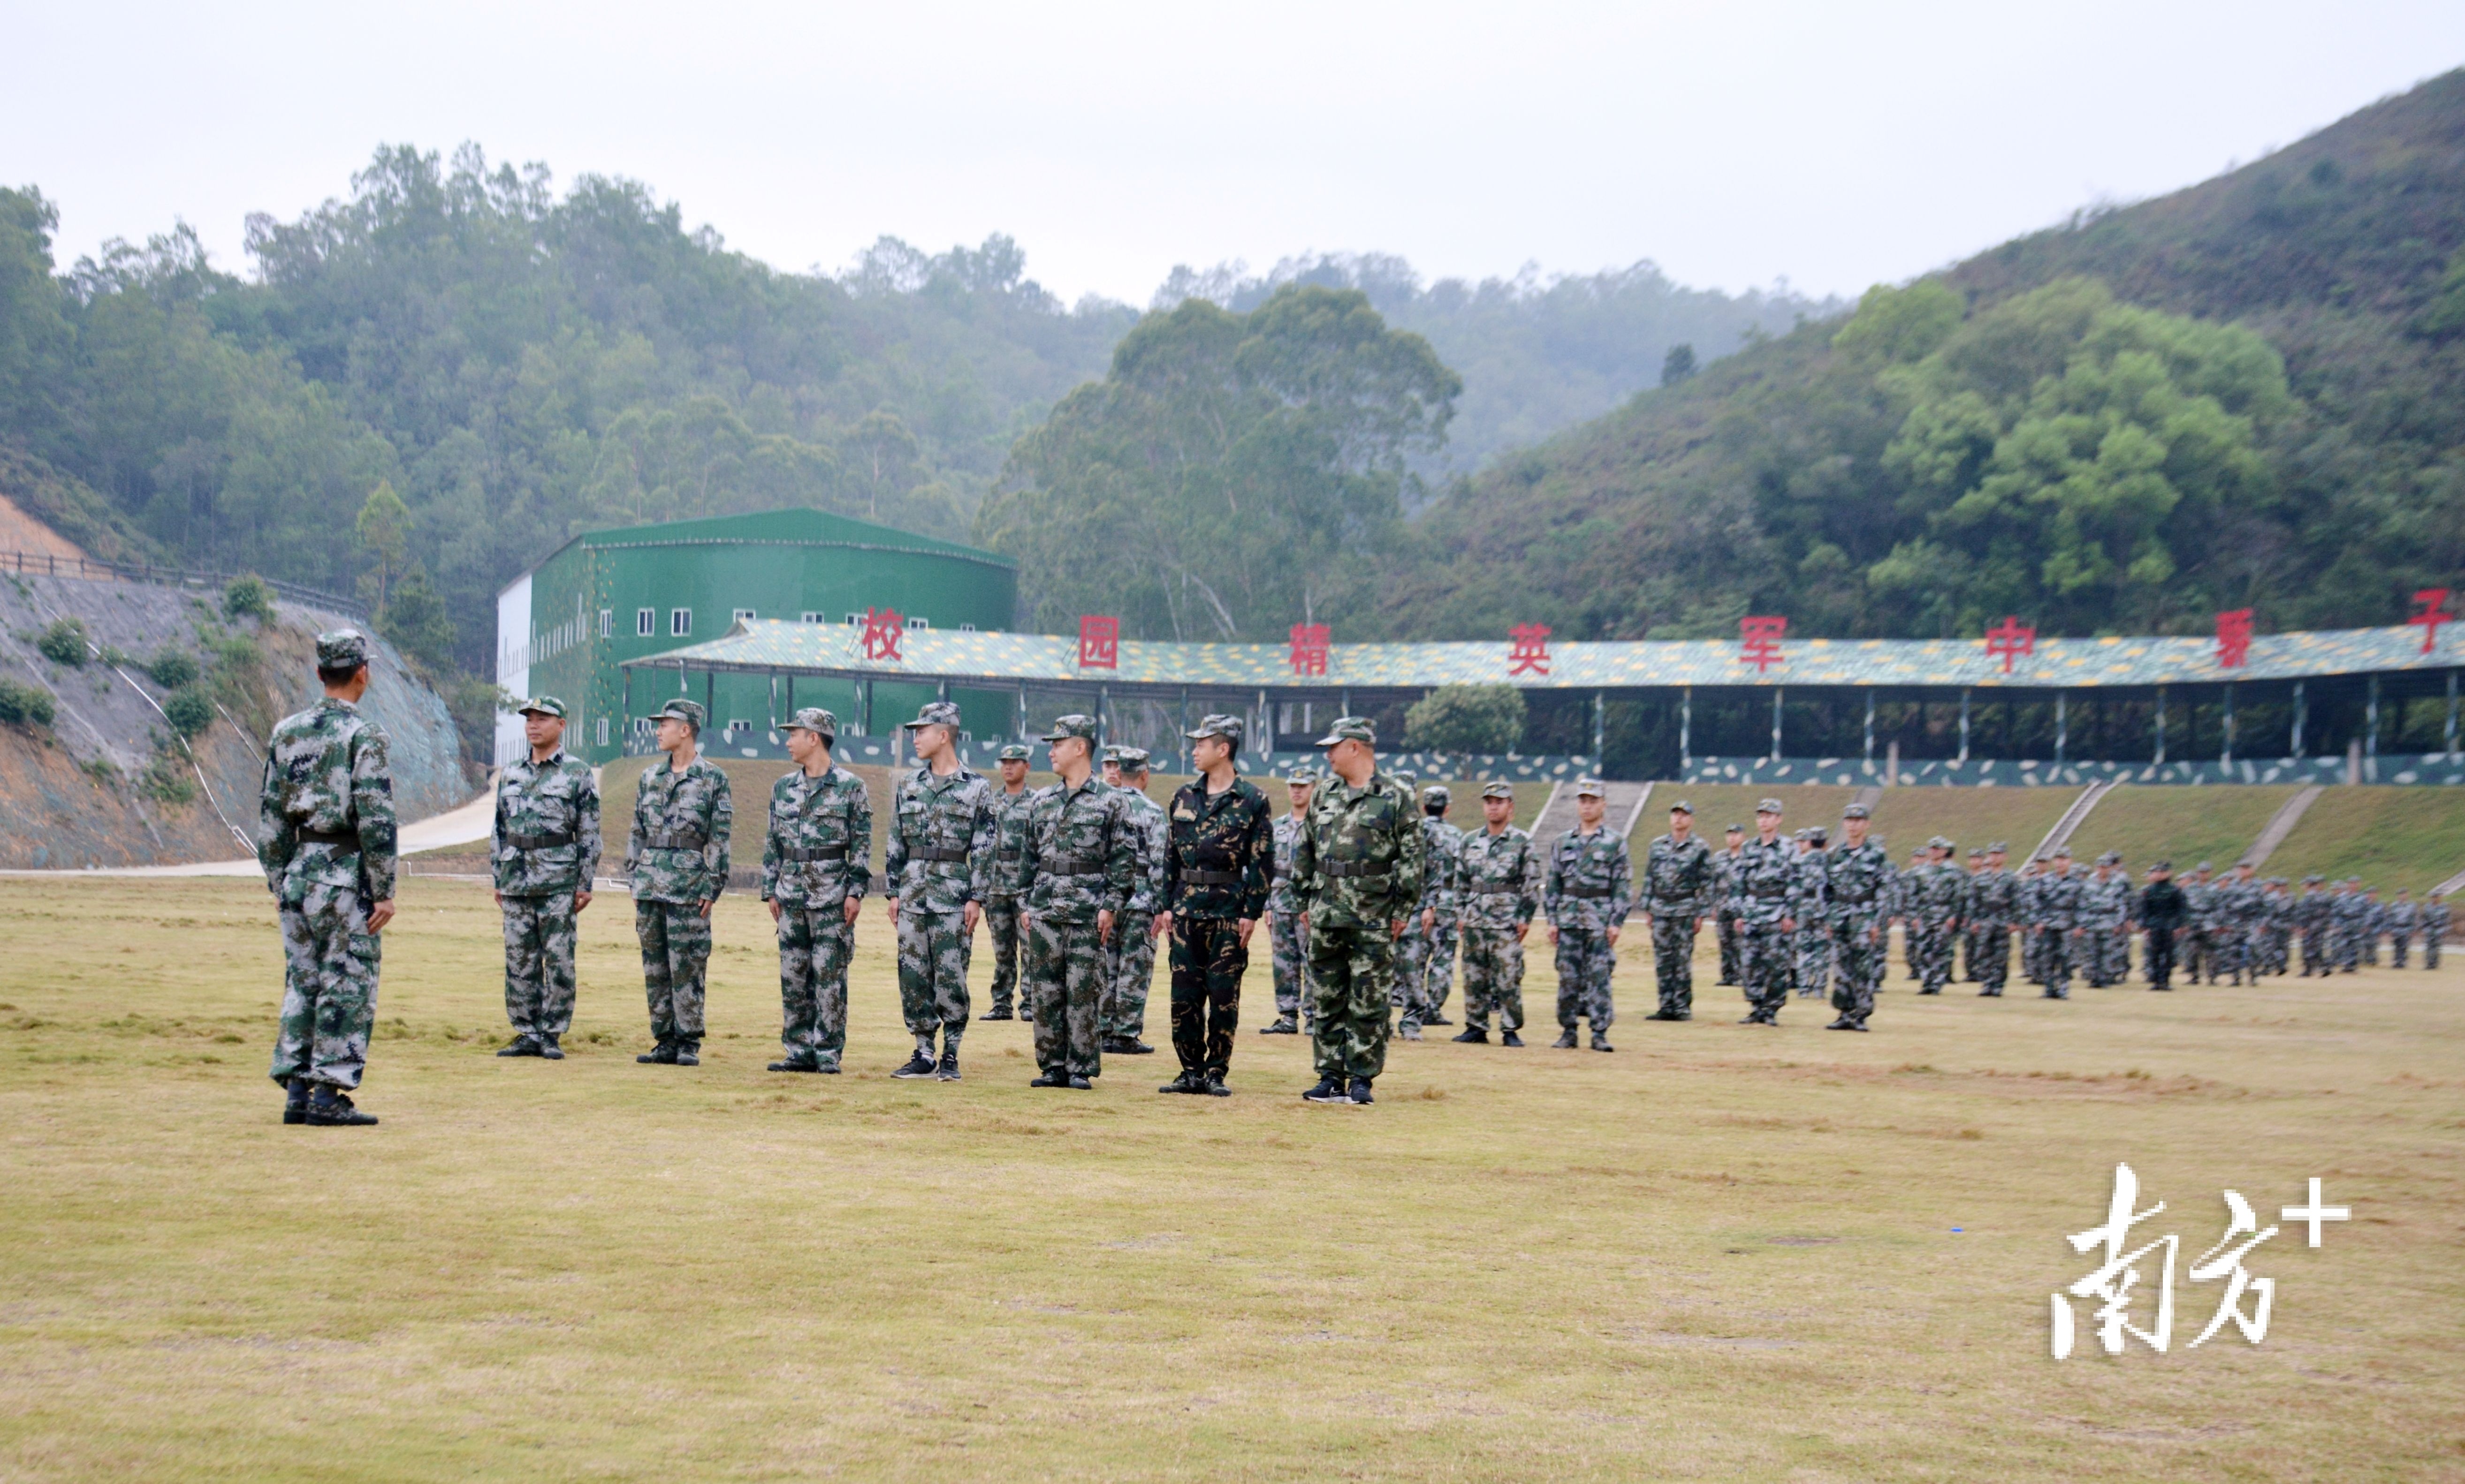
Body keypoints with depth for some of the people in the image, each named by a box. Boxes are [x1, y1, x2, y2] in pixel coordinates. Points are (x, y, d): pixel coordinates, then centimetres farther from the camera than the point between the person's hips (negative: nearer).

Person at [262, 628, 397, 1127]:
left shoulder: (286, 732, 8)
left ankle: (296, 1093, 13)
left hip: (299, 871, 6)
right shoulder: (363, 735, -11)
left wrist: (278, 882, 18)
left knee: (301, 983, 12)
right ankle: (329, 1095, -2)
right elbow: (376, 820, -15)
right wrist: (384, 891, -11)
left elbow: (271, 813, 11)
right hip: (346, 875, -6)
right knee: (347, 987, -1)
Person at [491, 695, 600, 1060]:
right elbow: (498, 829, 18)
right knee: (519, 962, 5)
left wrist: (585, 884, -6)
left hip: (558, 882, -4)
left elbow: (590, 834, -1)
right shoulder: (510, 773, 14)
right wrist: (497, 878, 13)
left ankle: (552, 1034, 3)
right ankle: (526, 1034, 10)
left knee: (558, 962, -2)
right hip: (516, 880, 4)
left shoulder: (578, 774, 1)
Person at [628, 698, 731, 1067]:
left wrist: (712, 888, -9)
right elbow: (638, 833, 16)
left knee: (686, 968, -4)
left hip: (689, 885, -5)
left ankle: (689, 1044, 1)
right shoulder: (650, 777, 13)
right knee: (655, 968, 6)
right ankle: (665, 1042, 12)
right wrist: (634, 881, 10)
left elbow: (720, 839, -4)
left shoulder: (713, 779, -2)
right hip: (650, 884, 6)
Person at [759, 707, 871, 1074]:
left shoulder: (850, 787, -2)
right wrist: (771, 890, 10)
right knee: (792, 976, 5)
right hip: (792, 896, 5)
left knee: (829, 976, -3)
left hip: (832, 896, -5)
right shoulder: (784, 787, 12)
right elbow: (772, 842, 15)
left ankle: (828, 1052, 2)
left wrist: (856, 891, -10)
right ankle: (798, 1052, 11)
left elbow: (862, 844, -3)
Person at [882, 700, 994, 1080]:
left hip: (953, 896, -4)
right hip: (912, 895, 4)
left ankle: (950, 1056, 4)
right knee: (913, 977, 4)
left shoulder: (977, 788, -1)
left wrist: (976, 898, -9)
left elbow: (984, 849, -3)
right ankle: (924, 1054, 12)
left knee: (951, 978, -3)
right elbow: (895, 845, 13)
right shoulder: (908, 786, 11)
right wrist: (893, 892, 7)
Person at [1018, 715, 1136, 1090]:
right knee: (1045, 992, 5)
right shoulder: (1042, 801, 13)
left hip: (1088, 914, -5)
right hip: (1045, 913, 5)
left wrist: (1111, 907, -11)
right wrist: (1027, 903, 11)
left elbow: (1125, 860, -4)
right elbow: (1031, 856, 17)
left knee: (1083, 993, -2)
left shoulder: (1111, 802, -2)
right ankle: (1053, 1066, 12)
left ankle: (1081, 1069, 4)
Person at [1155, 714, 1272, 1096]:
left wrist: (1252, 913, -10)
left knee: (1223, 996, 0)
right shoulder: (1184, 797, 10)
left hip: (1229, 910, -4)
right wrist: (1166, 905, 6)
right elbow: (1170, 854, 13)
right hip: (1186, 907, 4)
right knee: (1184, 994, 4)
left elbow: (1262, 860, -5)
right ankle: (1191, 1071, 11)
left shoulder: (1253, 800, -4)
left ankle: (1216, 1073, 7)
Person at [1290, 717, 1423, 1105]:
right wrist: (1306, 901, 12)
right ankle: (1331, 1076, 13)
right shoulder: (1325, 795, 13)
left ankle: (1362, 1079, 4)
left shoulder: (1395, 798, -2)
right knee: (1326, 1002, 7)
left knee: (1368, 1006, -2)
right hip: (1326, 917, 5)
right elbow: (1304, 851, 17)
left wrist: (1402, 910, -8)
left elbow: (1411, 859, -4)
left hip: (1373, 921, -5)